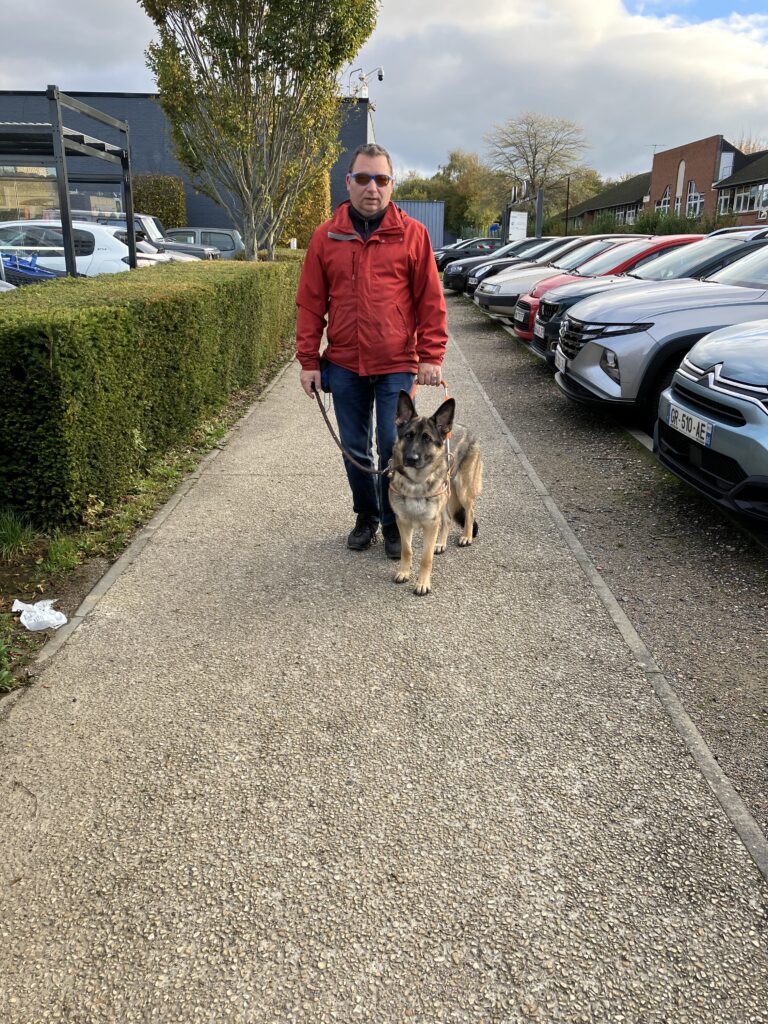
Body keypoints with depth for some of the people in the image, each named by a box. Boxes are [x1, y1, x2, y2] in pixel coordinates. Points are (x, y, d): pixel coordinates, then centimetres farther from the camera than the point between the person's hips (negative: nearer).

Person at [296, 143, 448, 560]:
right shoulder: (326, 237, 5)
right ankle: (366, 515, 32)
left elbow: (430, 301, -1)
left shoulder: (412, 234, -1)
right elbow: (310, 303, 5)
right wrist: (308, 361, 1)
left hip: (396, 365, -2)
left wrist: (430, 357, -6)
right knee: (355, 449, 13)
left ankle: (393, 523, 20)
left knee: (394, 448, 1)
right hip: (344, 365, 3)